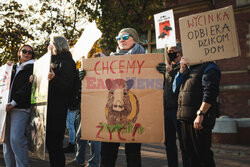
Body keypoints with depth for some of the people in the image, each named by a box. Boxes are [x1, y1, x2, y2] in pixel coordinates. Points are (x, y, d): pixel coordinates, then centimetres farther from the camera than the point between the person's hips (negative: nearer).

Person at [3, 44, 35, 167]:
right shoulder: (14, 68, 23)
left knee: (16, 139, -16)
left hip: (21, 107, -6)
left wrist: (13, 102, -16)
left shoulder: (32, 67, 3)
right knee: (6, 139, 6)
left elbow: (28, 87, -9)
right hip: (7, 107, 6)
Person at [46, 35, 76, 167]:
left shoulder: (66, 63, -8)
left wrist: (54, 79, -32)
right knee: (49, 141, 12)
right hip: (49, 107, 9)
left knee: (54, 142, -5)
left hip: (58, 109, -9)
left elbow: (67, 87, -17)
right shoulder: (53, 62, 19)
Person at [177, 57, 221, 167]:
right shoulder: (188, 69, 23)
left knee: (203, 153, -2)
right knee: (190, 152, 14)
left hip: (198, 119, -8)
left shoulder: (209, 67, -3)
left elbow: (210, 93, -16)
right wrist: (182, 69, 7)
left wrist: (200, 114, -24)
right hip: (185, 118, 8)